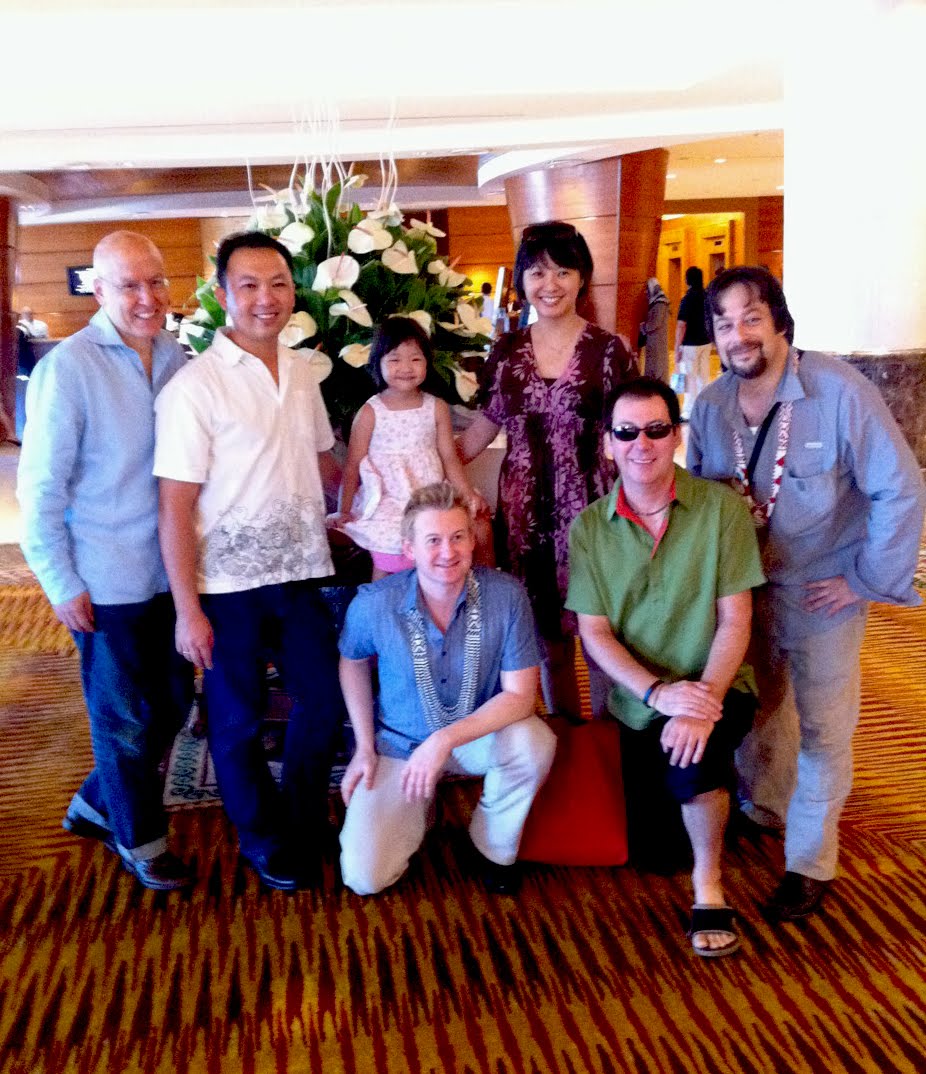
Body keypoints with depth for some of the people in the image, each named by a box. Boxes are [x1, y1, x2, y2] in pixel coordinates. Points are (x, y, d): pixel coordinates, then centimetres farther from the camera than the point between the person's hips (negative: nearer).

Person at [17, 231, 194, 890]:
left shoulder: (177, 360, 2)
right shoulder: (68, 367, -14)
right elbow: (41, 487, -12)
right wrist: (62, 583, -11)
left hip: (170, 572, 6)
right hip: (106, 582, -6)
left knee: (172, 702, 18)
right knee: (124, 717, 11)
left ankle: (94, 806, 41)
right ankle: (139, 839, 32)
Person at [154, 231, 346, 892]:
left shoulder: (303, 371, 5)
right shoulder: (195, 386, -14)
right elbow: (176, 507, -14)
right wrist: (188, 610, -15)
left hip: (300, 572, 6)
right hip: (229, 583, -5)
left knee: (325, 700, 13)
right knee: (238, 721, 10)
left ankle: (305, 825, 38)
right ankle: (263, 841, 34)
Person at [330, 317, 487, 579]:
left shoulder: (437, 408, 3)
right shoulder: (370, 412, -3)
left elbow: (449, 458, 7)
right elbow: (353, 465, 0)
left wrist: (467, 494, -4)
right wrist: (344, 510, -2)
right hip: (388, 506, -2)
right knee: (387, 571, -10)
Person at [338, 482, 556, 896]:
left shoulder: (506, 595, -21)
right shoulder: (373, 604, -18)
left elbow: (520, 695, -20)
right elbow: (352, 662, 4)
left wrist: (446, 739, -31)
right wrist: (364, 747, -1)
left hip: (479, 735, 0)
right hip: (400, 744, 0)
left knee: (534, 740, -34)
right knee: (364, 878, -14)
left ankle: (494, 847, -2)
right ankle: (418, 808, 20)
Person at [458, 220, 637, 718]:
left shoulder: (608, 350, -3)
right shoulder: (506, 351, 6)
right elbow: (485, 425, 13)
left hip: (588, 508, -3)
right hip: (525, 510, 3)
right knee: (547, 640, 12)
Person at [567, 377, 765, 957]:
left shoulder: (722, 507, -9)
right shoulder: (589, 527, -3)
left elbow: (735, 620, -11)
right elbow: (594, 632, -6)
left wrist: (704, 698, -25)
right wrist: (658, 691, -22)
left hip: (712, 692, -3)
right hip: (637, 706, 3)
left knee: (692, 744, -36)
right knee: (653, 848, 9)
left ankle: (709, 885, -11)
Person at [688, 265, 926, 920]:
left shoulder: (838, 391, -21)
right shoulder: (710, 406, -3)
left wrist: (868, 580, -17)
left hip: (822, 590, -5)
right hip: (744, 584, 5)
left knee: (822, 728, 3)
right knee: (753, 704, 22)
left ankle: (810, 863, 20)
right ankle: (761, 806, 48)